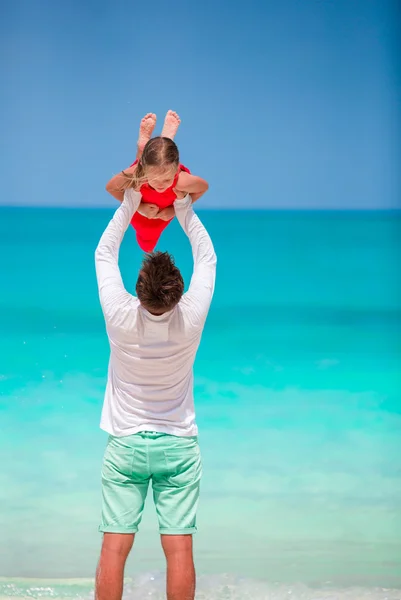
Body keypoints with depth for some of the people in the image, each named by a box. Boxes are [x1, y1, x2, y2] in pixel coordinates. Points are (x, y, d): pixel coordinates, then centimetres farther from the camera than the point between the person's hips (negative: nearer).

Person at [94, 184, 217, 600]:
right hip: (179, 446, 0)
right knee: (179, 549, 2)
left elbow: (104, 254, 0)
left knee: (114, 549, 2)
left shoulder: (121, 318, -16)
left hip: (126, 445, 0)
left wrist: (128, 205, 1)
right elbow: (206, 257, 2)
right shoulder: (190, 320, -15)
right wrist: (185, 210, 3)